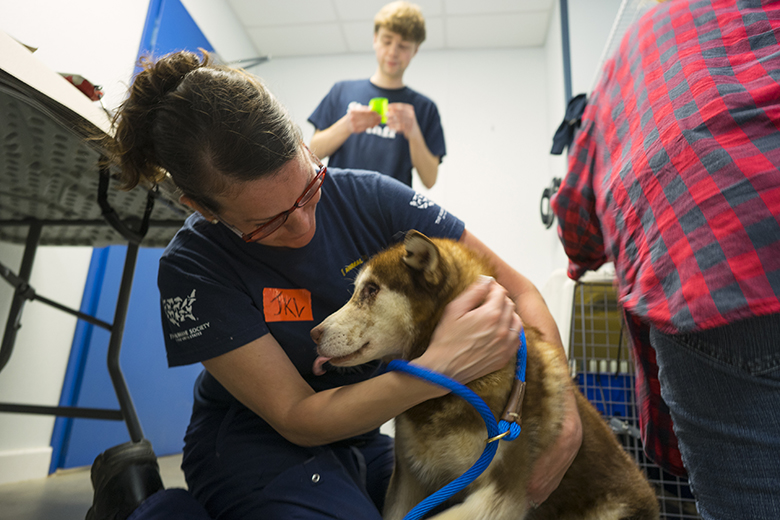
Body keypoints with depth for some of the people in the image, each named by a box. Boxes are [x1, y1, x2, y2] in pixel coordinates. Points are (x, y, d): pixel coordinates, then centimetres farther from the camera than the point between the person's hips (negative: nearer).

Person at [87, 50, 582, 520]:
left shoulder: (371, 197, -15)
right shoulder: (193, 267, -20)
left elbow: (518, 291, -12)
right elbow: (296, 417, -22)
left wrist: (559, 404, -27)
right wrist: (439, 368, -35)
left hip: (365, 437, 4)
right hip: (260, 447, -4)